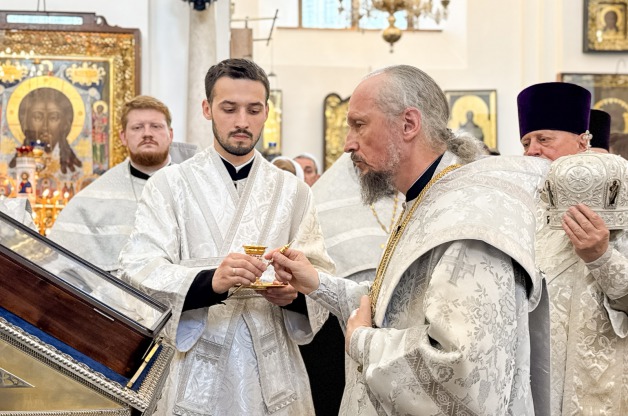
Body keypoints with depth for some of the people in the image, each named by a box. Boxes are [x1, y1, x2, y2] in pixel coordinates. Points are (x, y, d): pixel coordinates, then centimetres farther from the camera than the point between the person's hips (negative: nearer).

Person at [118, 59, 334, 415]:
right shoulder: (170, 184, 0)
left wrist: (295, 294, -22)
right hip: (197, 373, -2)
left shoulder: (293, 191, 7)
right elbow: (140, 269, -13)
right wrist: (212, 281, -30)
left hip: (273, 374, 2)